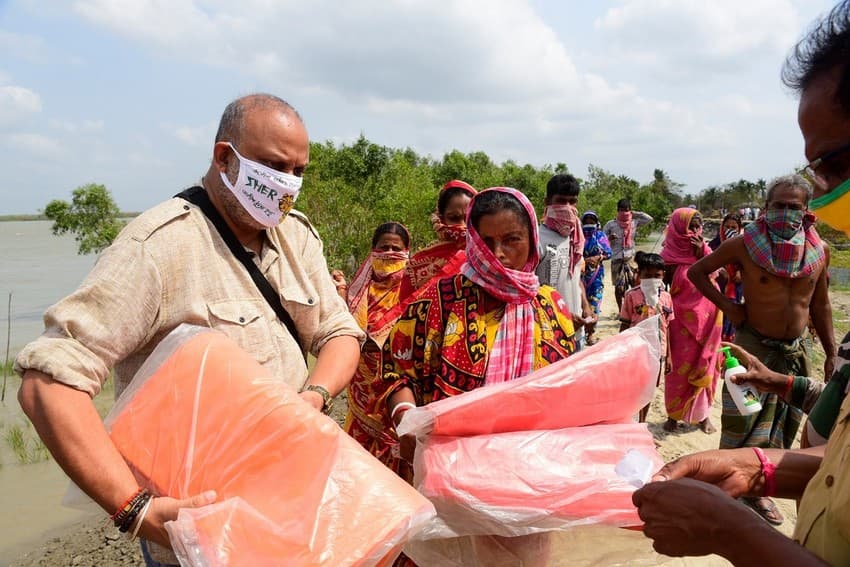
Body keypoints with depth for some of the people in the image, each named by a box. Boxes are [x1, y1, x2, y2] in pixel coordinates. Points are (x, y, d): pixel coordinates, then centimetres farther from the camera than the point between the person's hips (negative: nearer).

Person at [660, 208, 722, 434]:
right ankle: (673, 413, 17)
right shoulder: (670, 255, -6)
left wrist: (702, 253, -15)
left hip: (704, 319, 3)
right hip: (680, 320, -3)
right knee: (679, 367, 3)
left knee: (703, 366, 10)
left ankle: (703, 413, 23)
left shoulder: (705, 251, 4)